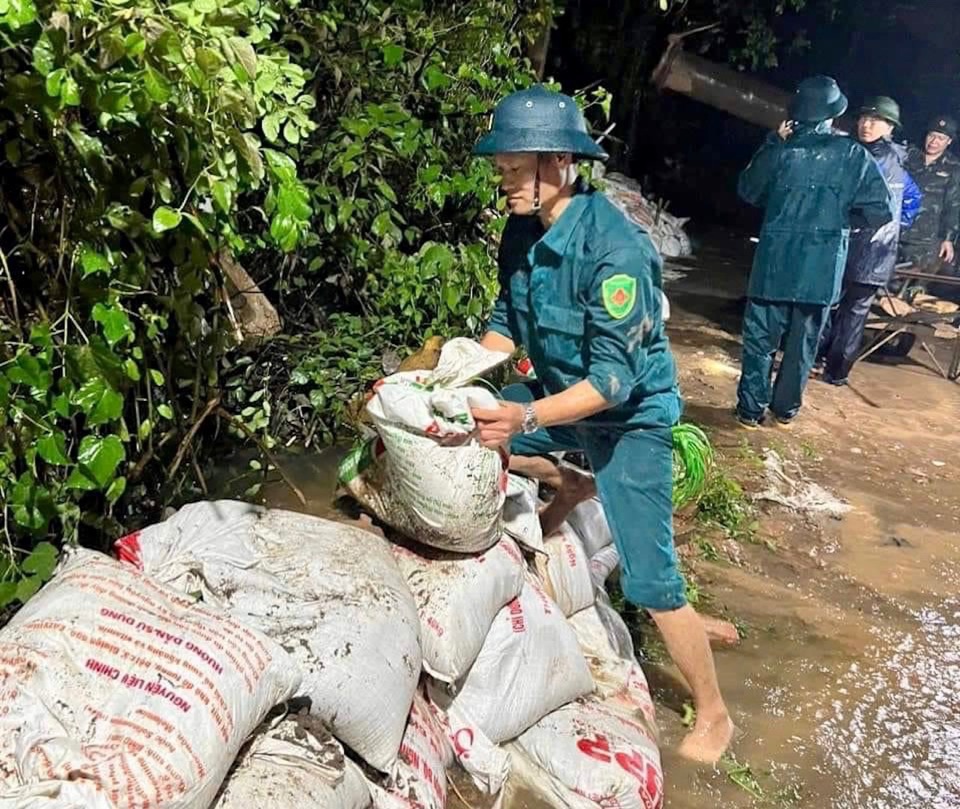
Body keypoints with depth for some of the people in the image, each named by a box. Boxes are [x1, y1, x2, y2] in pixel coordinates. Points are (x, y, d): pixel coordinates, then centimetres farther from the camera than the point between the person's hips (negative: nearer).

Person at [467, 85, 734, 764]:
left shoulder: (616, 249, -31)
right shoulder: (523, 231, -8)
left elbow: (614, 379, -31)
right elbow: (507, 323, 4)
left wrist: (527, 417, -41)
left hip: (629, 417, -7)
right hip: (560, 392, 8)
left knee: (652, 583, -7)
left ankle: (714, 715, 16)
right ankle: (571, 488, 28)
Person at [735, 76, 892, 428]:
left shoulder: (781, 150, -6)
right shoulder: (854, 155, -4)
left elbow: (748, 190, 11)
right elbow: (880, 209, -3)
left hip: (776, 261, -1)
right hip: (823, 266, 1)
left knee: (761, 336, 9)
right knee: (803, 341, 13)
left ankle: (752, 408, 12)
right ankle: (786, 408, 22)